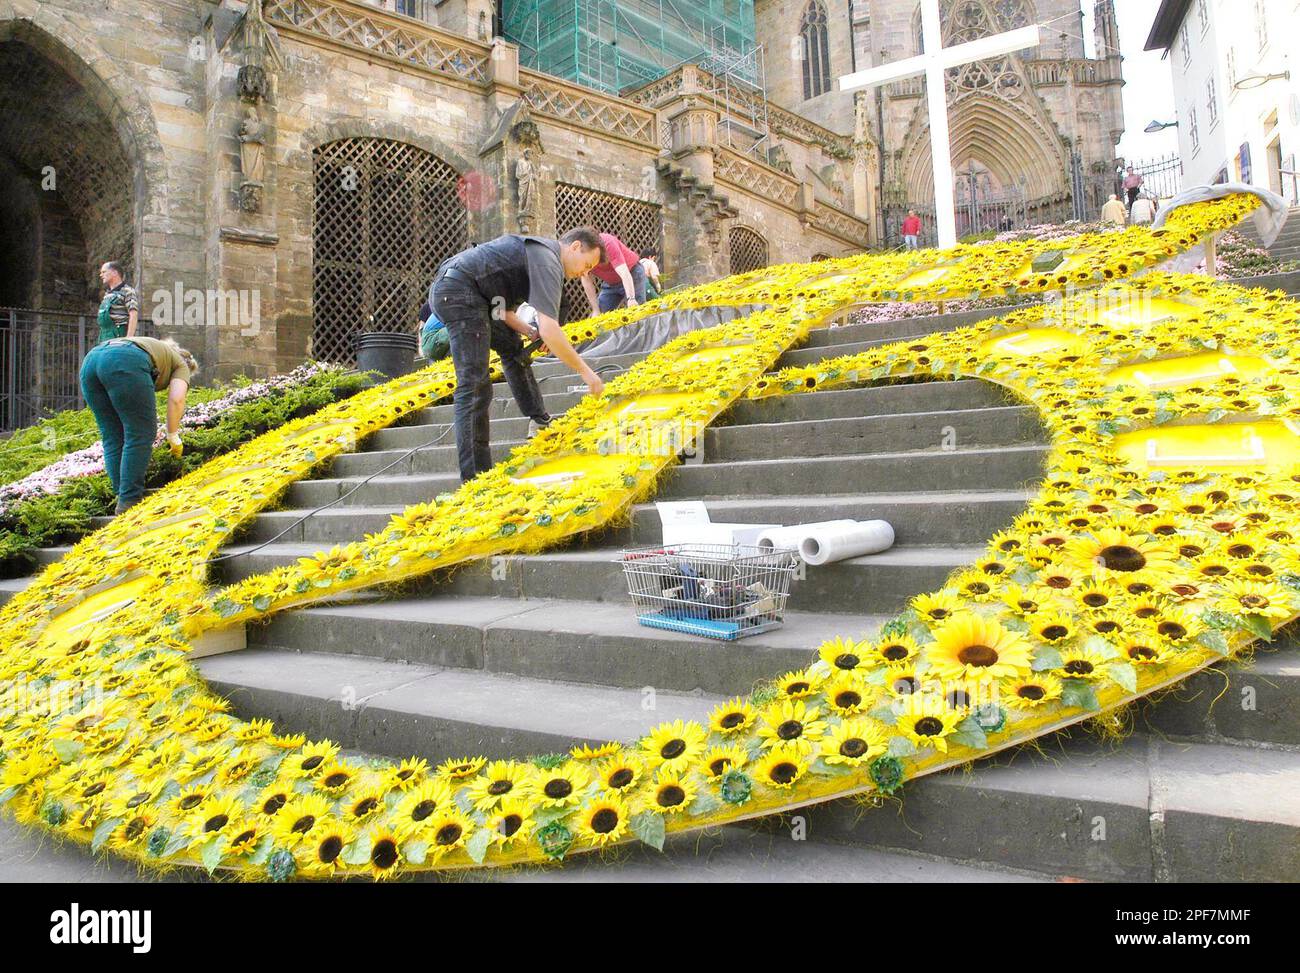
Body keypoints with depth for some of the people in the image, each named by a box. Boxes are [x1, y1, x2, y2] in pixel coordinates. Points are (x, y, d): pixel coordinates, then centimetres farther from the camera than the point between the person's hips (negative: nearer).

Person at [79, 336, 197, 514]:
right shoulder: (181, 365, 25)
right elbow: (176, 399, 2)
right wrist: (173, 437, 12)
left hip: (91, 359, 7)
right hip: (124, 362, -7)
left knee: (113, 436, 13)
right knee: (141, 434, 1)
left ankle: (123, 498, 13)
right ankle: (129, 502, -2)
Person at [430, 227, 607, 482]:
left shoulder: (536, 250, 20)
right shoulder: (548, 262, -11)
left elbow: (504, 309, 21)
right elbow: (550, 331, -23)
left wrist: (530, 332, 6)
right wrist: (586, 372, -16)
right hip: (459, 291, -11)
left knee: (512, 347, 24)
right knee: (475, 386, -15)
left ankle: (539, 422, 31)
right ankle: (474, 478, -15)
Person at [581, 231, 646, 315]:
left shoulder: (607, 243, -33)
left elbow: (624, 274, -42)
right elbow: (587, 280, -11)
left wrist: (631, 299, -54)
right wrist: (595, 310, -14)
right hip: (609, 283, 5)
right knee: (601, 314, -2)